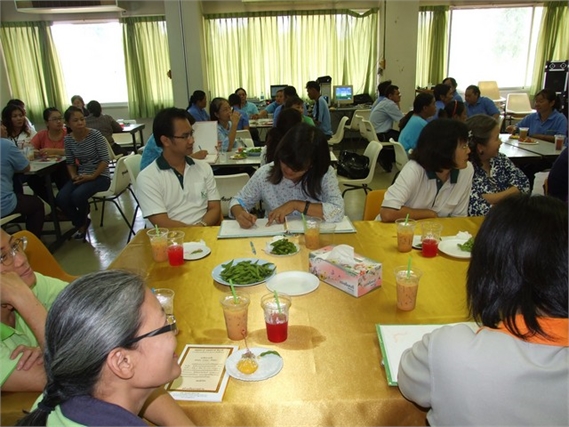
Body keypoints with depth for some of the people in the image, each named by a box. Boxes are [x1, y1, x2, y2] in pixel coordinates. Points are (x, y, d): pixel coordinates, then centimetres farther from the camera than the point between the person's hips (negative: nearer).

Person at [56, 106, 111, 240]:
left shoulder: (95, 135, -11)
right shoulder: (68, 140, 3)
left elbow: (105, 160, -12)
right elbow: (70, 162, 10)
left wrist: (92, 176, -19)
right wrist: (73, 176, -9)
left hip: (100, 176, -5)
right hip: (80, 177, 5)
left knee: (77, 195, -29)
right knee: (61, 199, -19)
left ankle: (83, 223, 8)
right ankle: (81, 224, 10)